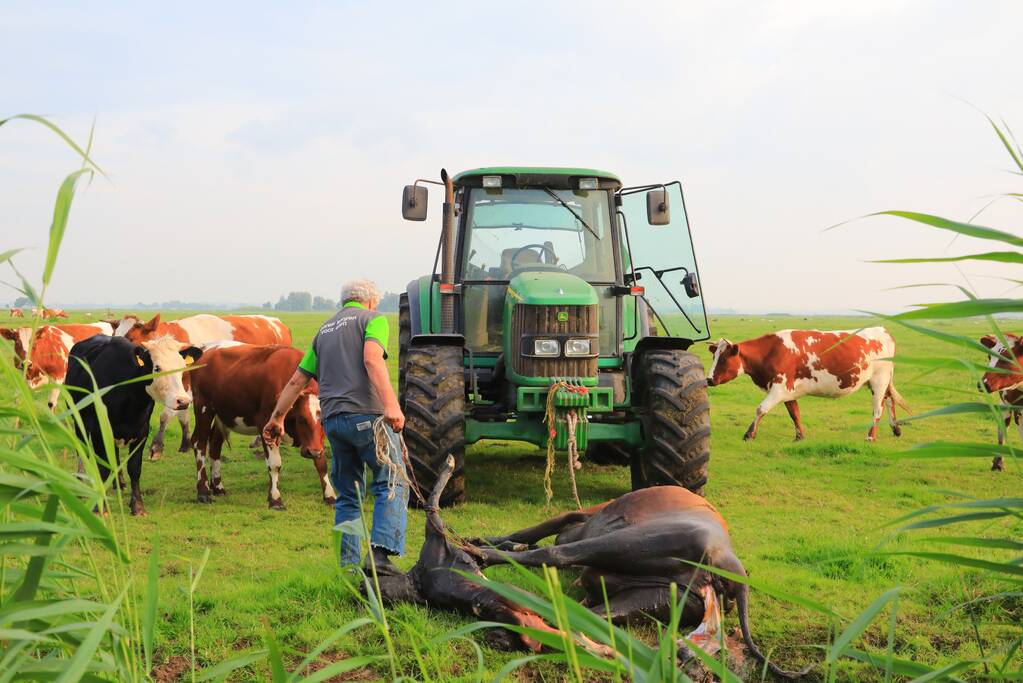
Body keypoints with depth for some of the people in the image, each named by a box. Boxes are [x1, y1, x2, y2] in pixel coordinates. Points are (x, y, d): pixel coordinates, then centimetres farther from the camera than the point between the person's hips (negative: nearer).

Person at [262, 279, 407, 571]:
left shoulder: (325, 330, 25)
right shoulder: (374, 319, 4)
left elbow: (297, 379, 24)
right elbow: (372, 358, -16)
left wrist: (277, 417, 32)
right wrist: (391, 404, -26)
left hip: (332, 419, 7)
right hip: (366, 415, -7)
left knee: (348, 494, 14)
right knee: (393, 483, -2)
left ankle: (349, 565, 12)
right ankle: (381, 552, -18)